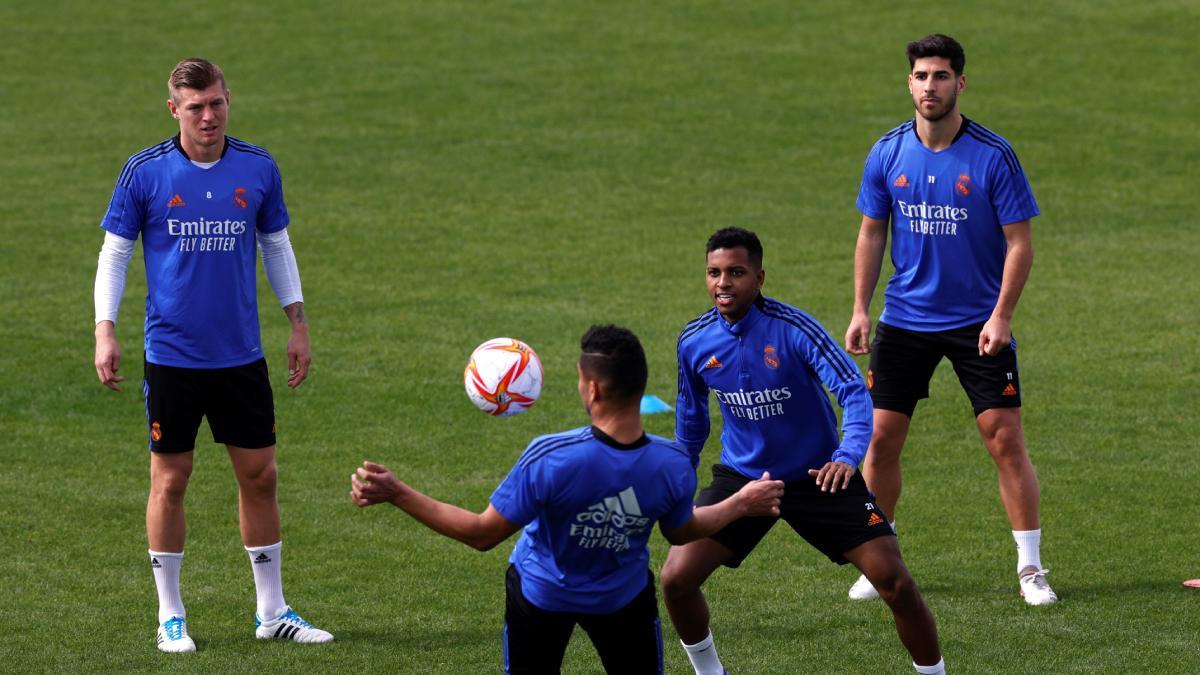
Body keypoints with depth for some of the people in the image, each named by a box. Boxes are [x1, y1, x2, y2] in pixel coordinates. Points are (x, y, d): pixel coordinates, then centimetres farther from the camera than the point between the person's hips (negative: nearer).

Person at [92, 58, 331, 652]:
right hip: (171, 354, -2)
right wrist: (105, 330, -8)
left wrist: (298, 324, 11)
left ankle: (272, 611, 17)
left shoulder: (258, 169, 1)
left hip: (242, 356, 3)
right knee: (170, 480, 3)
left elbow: (276, 245, 13)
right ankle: (170, 617, 13)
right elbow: (114, 253, 0)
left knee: (259, 476, 6)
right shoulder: (145, 172, -6)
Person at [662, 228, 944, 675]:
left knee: (895, 582, -11)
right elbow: (691, 416, 10)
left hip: (819, 478, -3)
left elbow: (854, 391, -28)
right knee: (676, 578, -12)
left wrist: (848, 456, -44)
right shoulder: (694, 342, -9)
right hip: (742, 476, 3)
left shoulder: (793, 328, -22)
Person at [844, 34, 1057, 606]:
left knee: (1005, 439, -6)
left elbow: (1019, 241, -7)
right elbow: (872, 234, 10)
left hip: (978, 324, -3)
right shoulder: (888, 154, -1)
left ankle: (1030, 568, 3)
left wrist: (1001, 315, -15)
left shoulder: (993, 155, -11)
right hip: (905, 319, 3)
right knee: (881, 439, 0)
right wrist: (861, 310, 4)